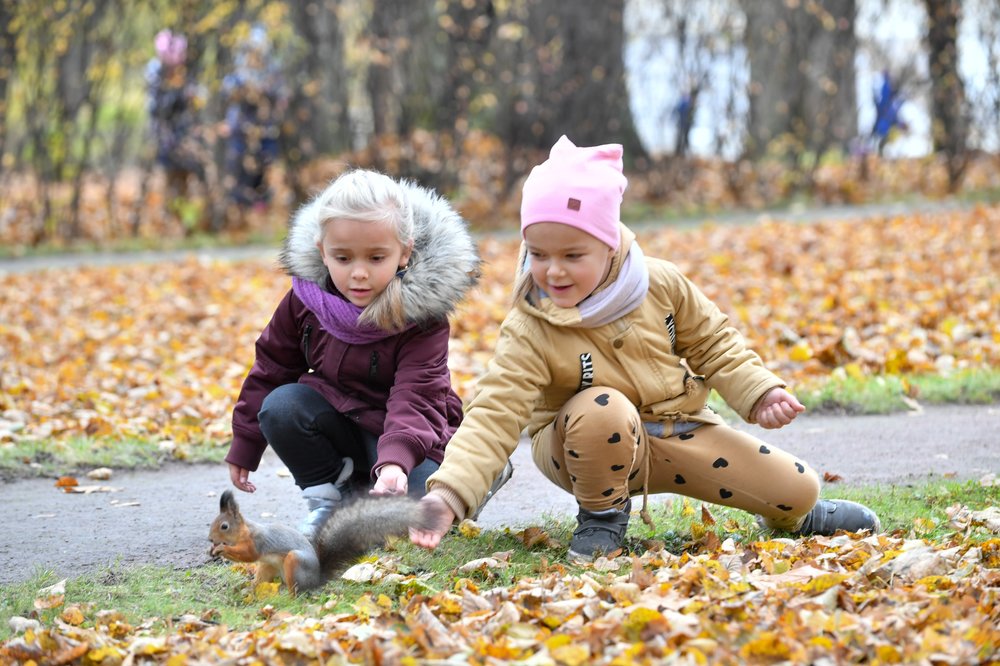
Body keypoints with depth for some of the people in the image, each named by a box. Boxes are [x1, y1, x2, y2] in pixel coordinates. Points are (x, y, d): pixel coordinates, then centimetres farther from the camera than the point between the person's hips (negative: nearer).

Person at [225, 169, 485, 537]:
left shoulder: (422, 319, -23)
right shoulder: (305, 299, -11)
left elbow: (415, 399, -32)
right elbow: (272, 366, 4)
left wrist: (396, 460, -51)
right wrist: (244, 447, 8)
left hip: (398, 429, -4)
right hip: (335, 417, 4)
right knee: (279, 407, -25)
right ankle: (330, 495, -5)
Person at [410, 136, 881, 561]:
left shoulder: (661, 285, -12)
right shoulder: (529, 333, -23)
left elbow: (712, 342, 5)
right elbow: (493, 416, -30)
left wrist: (759, 392, -5)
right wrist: (448, 493, -43)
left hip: (678, 429, 3)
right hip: (593, 451, -3)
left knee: (796, 488, -7)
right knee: (603, 408, -39)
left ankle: (795, 514, 33)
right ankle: (602, 515, -10)